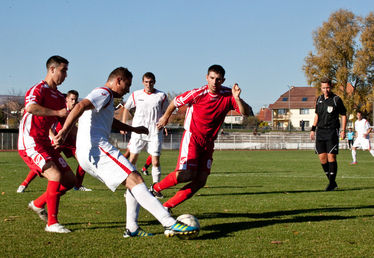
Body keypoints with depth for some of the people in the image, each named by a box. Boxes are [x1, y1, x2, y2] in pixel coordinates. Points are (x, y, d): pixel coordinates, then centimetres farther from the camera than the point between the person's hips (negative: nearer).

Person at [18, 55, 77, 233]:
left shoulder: (59, 97, 18)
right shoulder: (39, 89, -10)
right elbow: (30, 107, -32)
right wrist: (57, 112, -30)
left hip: (44, 144, 9)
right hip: (30, 143, -9)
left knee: (70, 180, 5)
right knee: (55, 176, -24)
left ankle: (38, 204, 23)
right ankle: (52, 223, -15)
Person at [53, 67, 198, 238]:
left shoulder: (104, 96, 32)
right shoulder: (104, 93, -2)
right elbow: (80, 106, -21)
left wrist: (133, 129, 56)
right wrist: (64, 131, -30)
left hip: (87, 155, 11)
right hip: (97, 148, -11)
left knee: (134, 181, 14)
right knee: (135, 180, -19)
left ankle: (132, 228, 7)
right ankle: (170, 224, -29)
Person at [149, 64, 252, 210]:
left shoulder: (228, 95, -5)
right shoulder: (198, 94, -15)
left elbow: (247, 113, -11)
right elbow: (175, 102, 2)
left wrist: (237, 98, -28)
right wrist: (165, 117, 16)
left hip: (209, 142, 5)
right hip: (192, 136, -5)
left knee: (200, 181, -5)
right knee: (188, 174, -22)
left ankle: (167, 206, 3)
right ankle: (156, 188, 1)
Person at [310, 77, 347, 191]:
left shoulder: (336, 100, -4)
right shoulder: (319, 99, 11)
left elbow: (344, 115, 1)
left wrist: (343, 130, -6)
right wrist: (313, 129, 16)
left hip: (332, 132, -5)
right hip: (320, 131, 5)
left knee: (331, 157, -9)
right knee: (322, 157, 1)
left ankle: (332, 183, -1)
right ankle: (331, 181, 13)